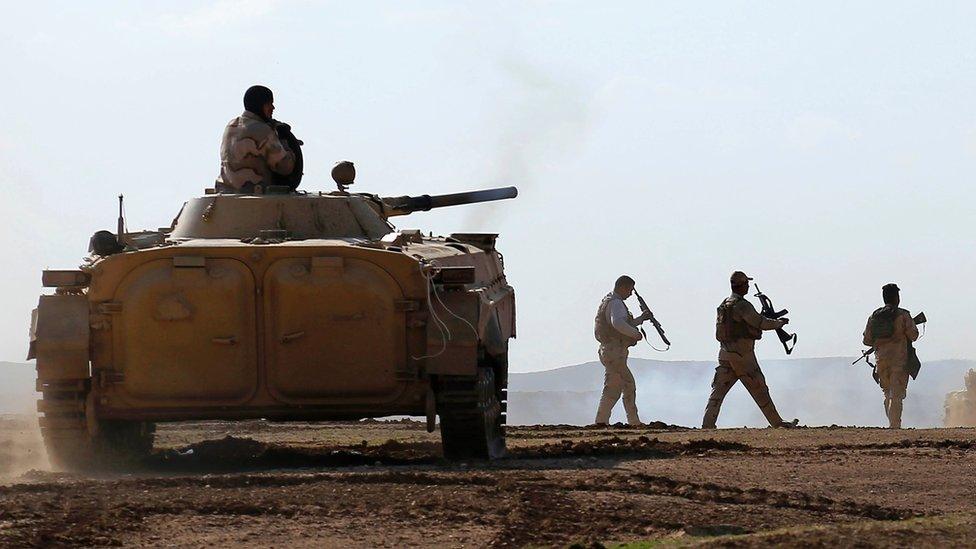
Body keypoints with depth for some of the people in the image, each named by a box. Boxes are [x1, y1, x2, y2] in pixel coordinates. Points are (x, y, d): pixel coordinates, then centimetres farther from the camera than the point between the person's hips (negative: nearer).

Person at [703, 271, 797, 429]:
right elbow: (762, 323, -14)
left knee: (718, 391, 4)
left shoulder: (724, 305, 12)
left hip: (725, 354, 7)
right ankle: (777, 423, 10)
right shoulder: (742, 305, -14)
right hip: (743, 356, -7)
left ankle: (707, 424, -5)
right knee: (760, 391, 2)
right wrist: (780, 322, 3)